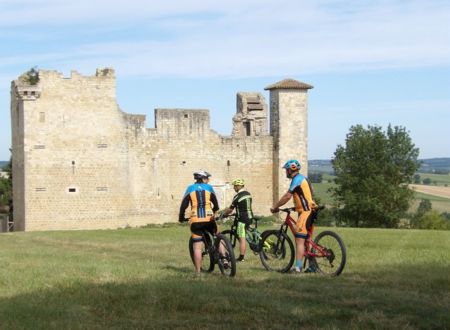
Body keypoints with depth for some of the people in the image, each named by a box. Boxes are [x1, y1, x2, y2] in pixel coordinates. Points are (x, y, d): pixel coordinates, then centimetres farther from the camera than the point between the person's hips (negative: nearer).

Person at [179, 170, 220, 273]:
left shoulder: (190, 188, 11)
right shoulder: (209, 187, 11)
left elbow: (184, 205, 6)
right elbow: (216, 205, 10)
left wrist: (181, 217, 18)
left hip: (195, 220, 0)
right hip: (208, 219, 0)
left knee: (197, 247, 2)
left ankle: (198, 271, 4)